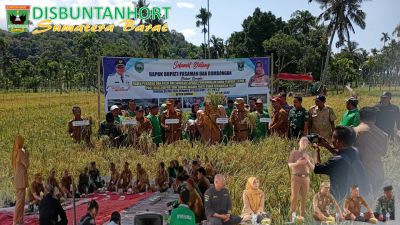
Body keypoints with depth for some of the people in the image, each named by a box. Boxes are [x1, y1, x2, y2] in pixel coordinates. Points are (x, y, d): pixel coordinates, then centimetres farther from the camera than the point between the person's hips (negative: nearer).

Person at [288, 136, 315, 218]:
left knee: (304, 198, 1)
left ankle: (302, 216, 5)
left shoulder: (308, 155, 16)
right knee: (294, 197, -10)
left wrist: (308, 160, -4)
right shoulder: (294, 153, 8)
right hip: (296, 177, -3)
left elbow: (312, 168, 13)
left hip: (306, 178, 3)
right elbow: (290, 165, 2)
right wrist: (297, 163, -18)